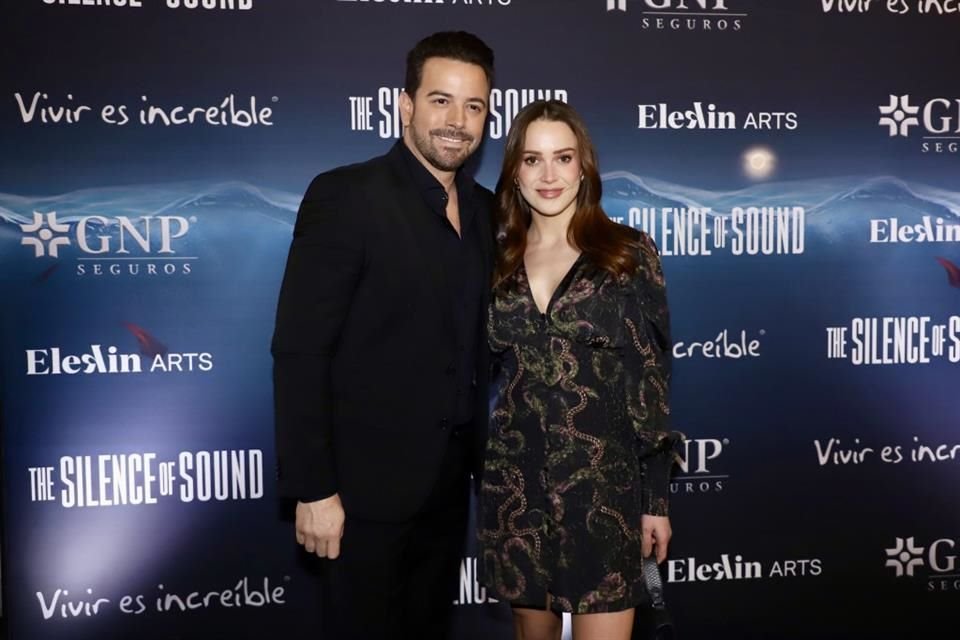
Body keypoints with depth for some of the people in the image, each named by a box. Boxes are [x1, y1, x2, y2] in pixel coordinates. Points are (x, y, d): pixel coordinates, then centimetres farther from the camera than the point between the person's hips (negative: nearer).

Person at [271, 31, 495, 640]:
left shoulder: (484, 208, 6)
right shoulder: (345, 196, -14)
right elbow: (299, 351, -17)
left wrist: (475, 453, 8)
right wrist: (313, 490, -18)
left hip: (449, 481, 6)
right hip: (368, 485, -6)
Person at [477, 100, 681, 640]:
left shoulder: (629, 252, -3)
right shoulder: (498, 259, 5)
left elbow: (652, 375, -4)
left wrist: (657, 496, -5)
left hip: (603, 478, -3)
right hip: (515, 480, 3)